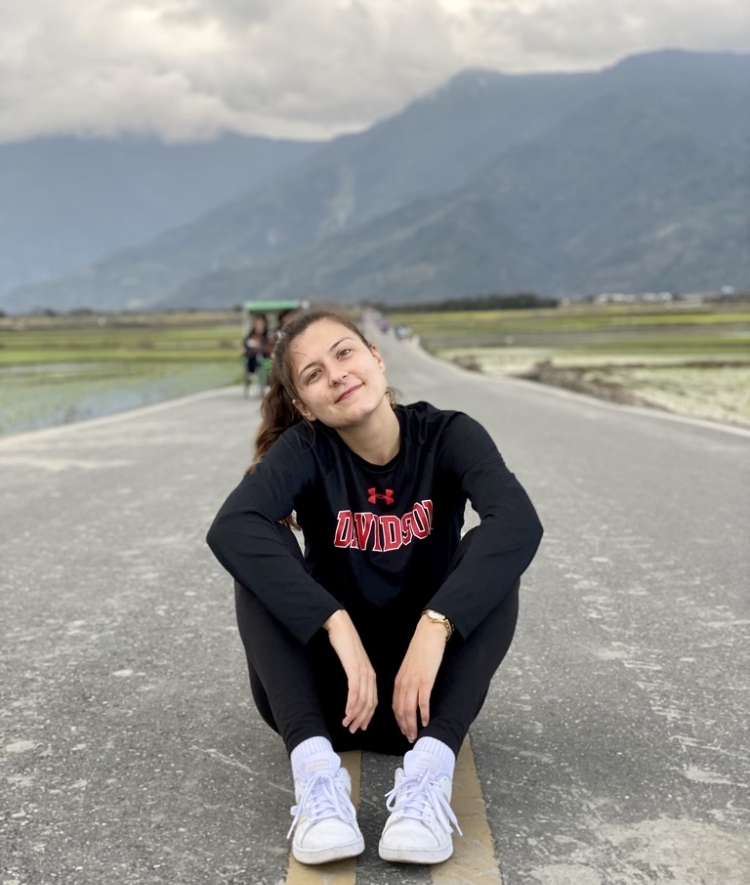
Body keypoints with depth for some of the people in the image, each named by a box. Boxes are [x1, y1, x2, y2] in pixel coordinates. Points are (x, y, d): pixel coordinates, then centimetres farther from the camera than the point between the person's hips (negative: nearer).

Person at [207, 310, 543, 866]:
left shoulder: (448, 435, -10)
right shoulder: (306, 449, -10)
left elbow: (519, 522, -30)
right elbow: (231, 529, -31)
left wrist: (433, 628, -42)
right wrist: (340, 627, -40)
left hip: (423, 683, 0)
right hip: (332, 688, 0)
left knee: (489, 557, -24)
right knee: (262, 556, -22)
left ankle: (430, 768, -35)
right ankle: (315, 768, -35)